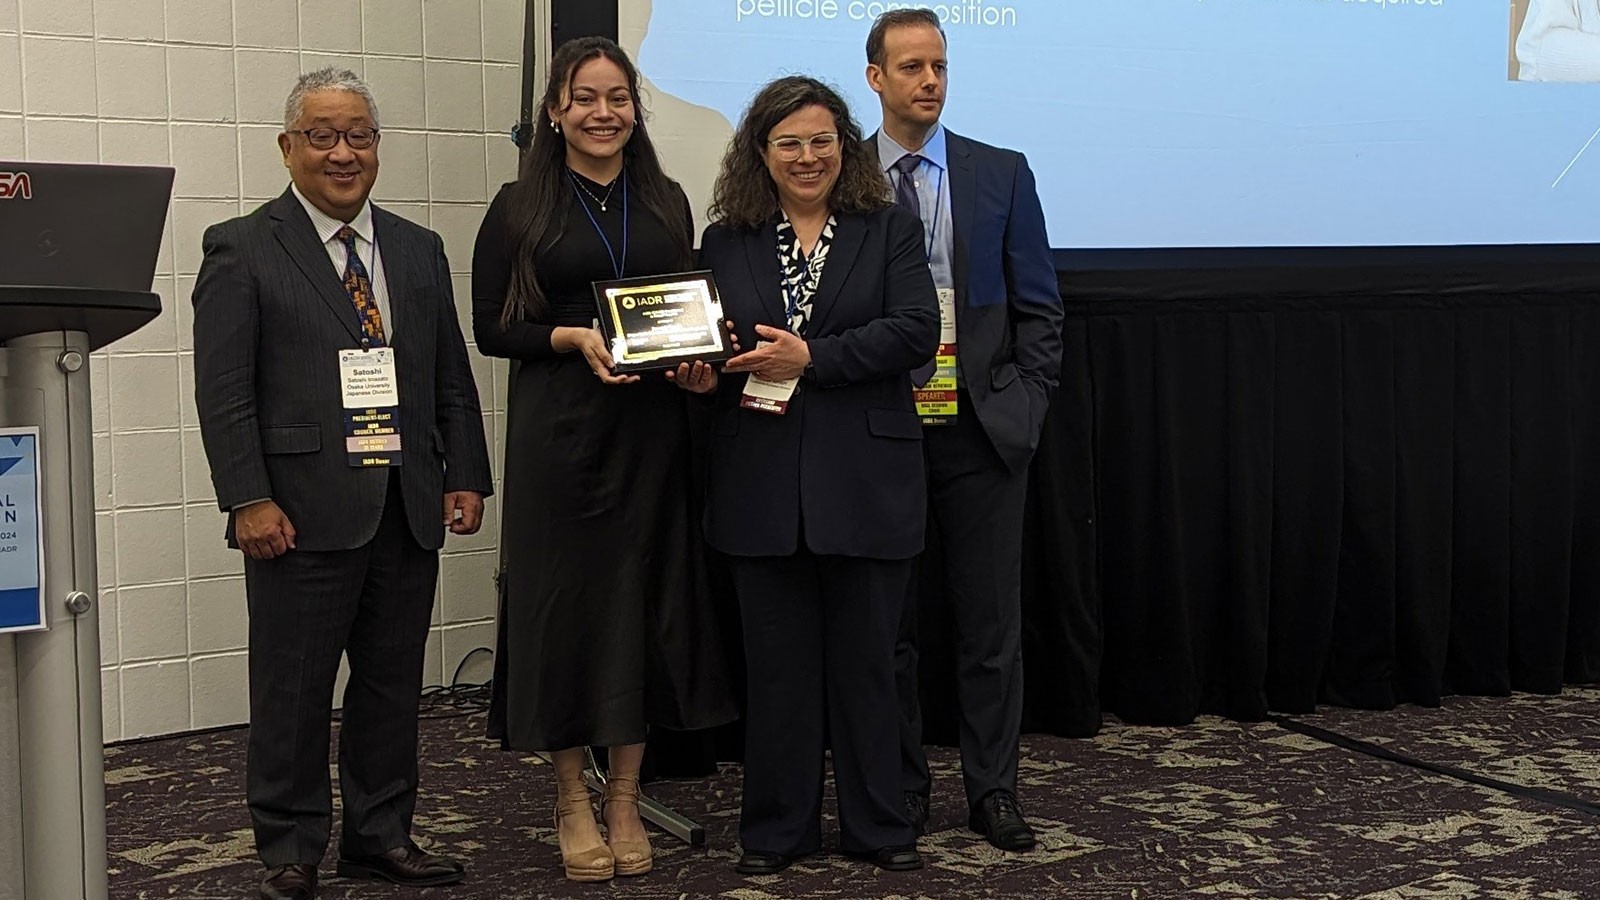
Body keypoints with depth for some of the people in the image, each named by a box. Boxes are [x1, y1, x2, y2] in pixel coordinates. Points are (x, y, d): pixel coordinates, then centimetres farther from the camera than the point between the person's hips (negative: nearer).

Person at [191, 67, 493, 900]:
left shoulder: (418, 251, 14)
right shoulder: (243, 250, -1)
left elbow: (452, 377, 15)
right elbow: (223, 390, -7)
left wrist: (466, 477, 6)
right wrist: (248, 499, -14)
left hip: (408, 510, 5)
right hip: (303, 511, -5)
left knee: (393, 682, 12)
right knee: (292, 691, 3)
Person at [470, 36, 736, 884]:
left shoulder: (668, 202, 10)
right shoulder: (520, 206, 1)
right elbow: (491, 327, -2)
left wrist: (696, 359, -6)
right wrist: (574, 339, -17)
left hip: (652, 426, 3)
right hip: (558, 427, -3)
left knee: (644, 600, 4)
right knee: (564, 599, 2)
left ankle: (625, 797, 16)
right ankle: (572, 799, 15)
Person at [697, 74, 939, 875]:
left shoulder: (890, 230, 5)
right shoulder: (725, 242, 11)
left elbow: (916, 331, -8)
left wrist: (811, 357, -14)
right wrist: (709, 372, -9)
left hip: (865, 481, -2)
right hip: (763, 484, 2)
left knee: (865, 659, 7)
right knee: (776, 663, 8)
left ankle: (878, 826, 19)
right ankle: (776, 830, 19)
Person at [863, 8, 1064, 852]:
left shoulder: (1001, 174, 6)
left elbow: (1038, 308, 7)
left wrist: (1025, 404, -2)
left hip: (981, 430, 1)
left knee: (990, 622, 6)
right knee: (887, 622, 7)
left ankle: (993, 790, 17)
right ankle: (901, 790, 19)